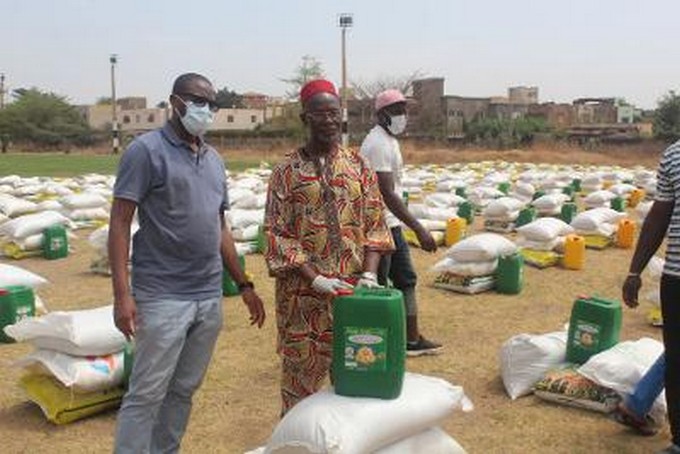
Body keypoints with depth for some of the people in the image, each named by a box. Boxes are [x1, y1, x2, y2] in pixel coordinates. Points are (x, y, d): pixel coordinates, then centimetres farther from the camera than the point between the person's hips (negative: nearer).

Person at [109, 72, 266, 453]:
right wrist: (122, 293, -17)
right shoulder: (147, 150, -6)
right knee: (147, 395, 0)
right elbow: (120, 222, -10)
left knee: (184, 391, 14)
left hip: (210, 297, 6)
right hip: (163, 297, -6)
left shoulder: (215, 159, 14)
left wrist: (244, 284, 15)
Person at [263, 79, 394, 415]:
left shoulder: (358, 166, 7)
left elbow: (375, 224, 5)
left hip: (352, 289, 3)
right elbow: (276, 233, -7)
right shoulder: (287, 171, -2)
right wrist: (315, 277, -15)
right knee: (300, 370, 5)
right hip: (302, 293, -2)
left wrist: (369, 274, -9)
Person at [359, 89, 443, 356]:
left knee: (406, 279, 15)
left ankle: (412, 339, 25)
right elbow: (387, 194, -27)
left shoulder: (389, 140, 13)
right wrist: (419, 229, -28)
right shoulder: (379, 144, -19)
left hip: (391, 224, 10)